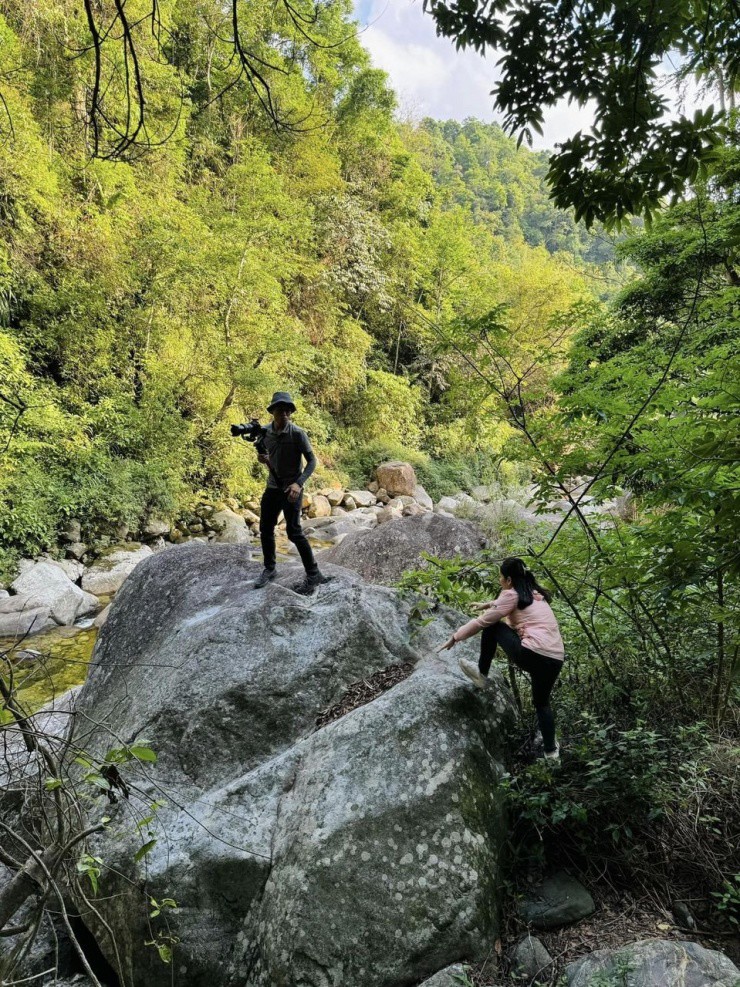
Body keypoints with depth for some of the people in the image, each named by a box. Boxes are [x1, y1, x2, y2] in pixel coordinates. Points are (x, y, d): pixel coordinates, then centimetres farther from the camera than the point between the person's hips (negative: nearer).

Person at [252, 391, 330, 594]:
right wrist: (265, 460, -9)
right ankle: (269, 569, 30)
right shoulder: (265, 432, 1)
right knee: (265, 529, 12)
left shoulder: (297, 433, -14)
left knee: (294, 531, -8)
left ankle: (313, 574, 2)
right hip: (272, 487, 6)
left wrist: (299, 483, -26)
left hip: (291, 489, -6)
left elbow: (312, 461, -13)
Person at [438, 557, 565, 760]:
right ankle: (551, 749, 28)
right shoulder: (534, 593, 20)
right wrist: (488, 604, 55)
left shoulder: (511, 594, -1)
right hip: (555, 659, 8)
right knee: (542, 703, 28)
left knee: (492, 626, 11)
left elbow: (482, 622, 3)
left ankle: (482, 674, 21)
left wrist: (455, 637, 13)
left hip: (531, 654, -7)